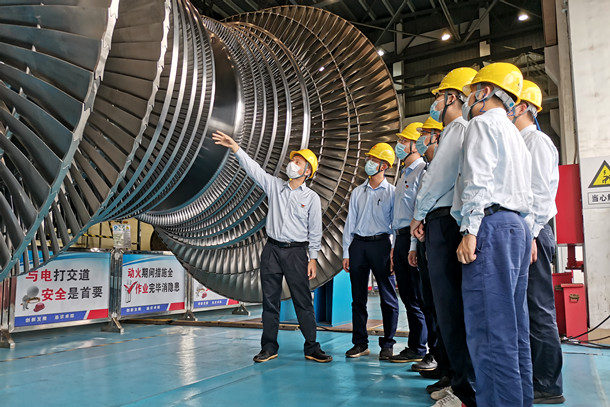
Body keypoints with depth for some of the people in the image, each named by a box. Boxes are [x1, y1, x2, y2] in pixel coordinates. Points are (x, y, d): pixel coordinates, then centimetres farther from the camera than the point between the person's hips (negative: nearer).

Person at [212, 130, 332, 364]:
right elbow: (253, 169, 2)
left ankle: (312, 348, 10)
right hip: (272, 250, 3)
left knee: (303, 301, -1)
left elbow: (315, 231, 2)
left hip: (296, 251, -3)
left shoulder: (312, 197, 2)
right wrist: (235, 148, -10)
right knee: (270, 300, 7)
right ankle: (269, 347, 18)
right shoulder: (275, 186, 9)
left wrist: (313, 259, -2)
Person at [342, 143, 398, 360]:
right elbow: (350, 223, 14)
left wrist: (394, 254, -7)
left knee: (388, 297, 0)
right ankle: (360, 343, 15)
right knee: (358, 297, 6)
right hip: (358, 244, 4)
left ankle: (387, 344, 11)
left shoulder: (392, 192, 4)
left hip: (381, 244, -3)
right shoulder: (357, 192, 15)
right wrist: (346, 253, 7)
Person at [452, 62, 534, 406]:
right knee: (514, 324, 10)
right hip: (519, 225, 10)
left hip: (493, 223, -10)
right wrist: (528, 235, 23)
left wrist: (470, 230, -18)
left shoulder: (483, 124, 0)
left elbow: (478, 180, -14)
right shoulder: (515, 134, 28)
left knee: (488, 326, -12)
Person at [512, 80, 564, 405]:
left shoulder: (537, 141, -5)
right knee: (524, 310, 12)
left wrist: (529, 236, -20)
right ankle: (529, 380, 22)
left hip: (531, 233, -9)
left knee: (538, 310, -5)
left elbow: (541, 193, -15)